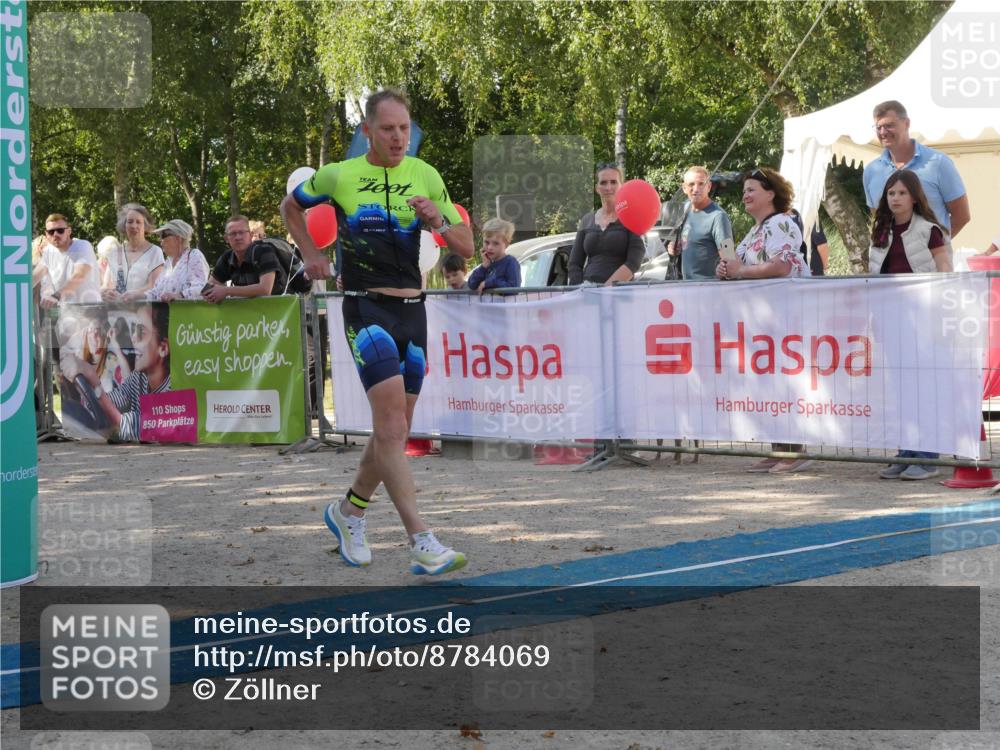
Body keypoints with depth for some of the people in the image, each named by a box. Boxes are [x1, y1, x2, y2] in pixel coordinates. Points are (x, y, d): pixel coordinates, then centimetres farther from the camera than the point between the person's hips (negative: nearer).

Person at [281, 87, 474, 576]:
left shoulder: (425, 176, 6)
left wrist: (438, 222, -14)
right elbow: (291, 205, 19)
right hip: (365, 308, -4)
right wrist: (310, 253, 8)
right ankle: (422, 544, -18)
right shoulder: (339, 176, -1)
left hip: (412, 309, 4)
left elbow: (466, 248, 5)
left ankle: (349, 512, 32)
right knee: (392, 427, -16)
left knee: (394, 430, 11)